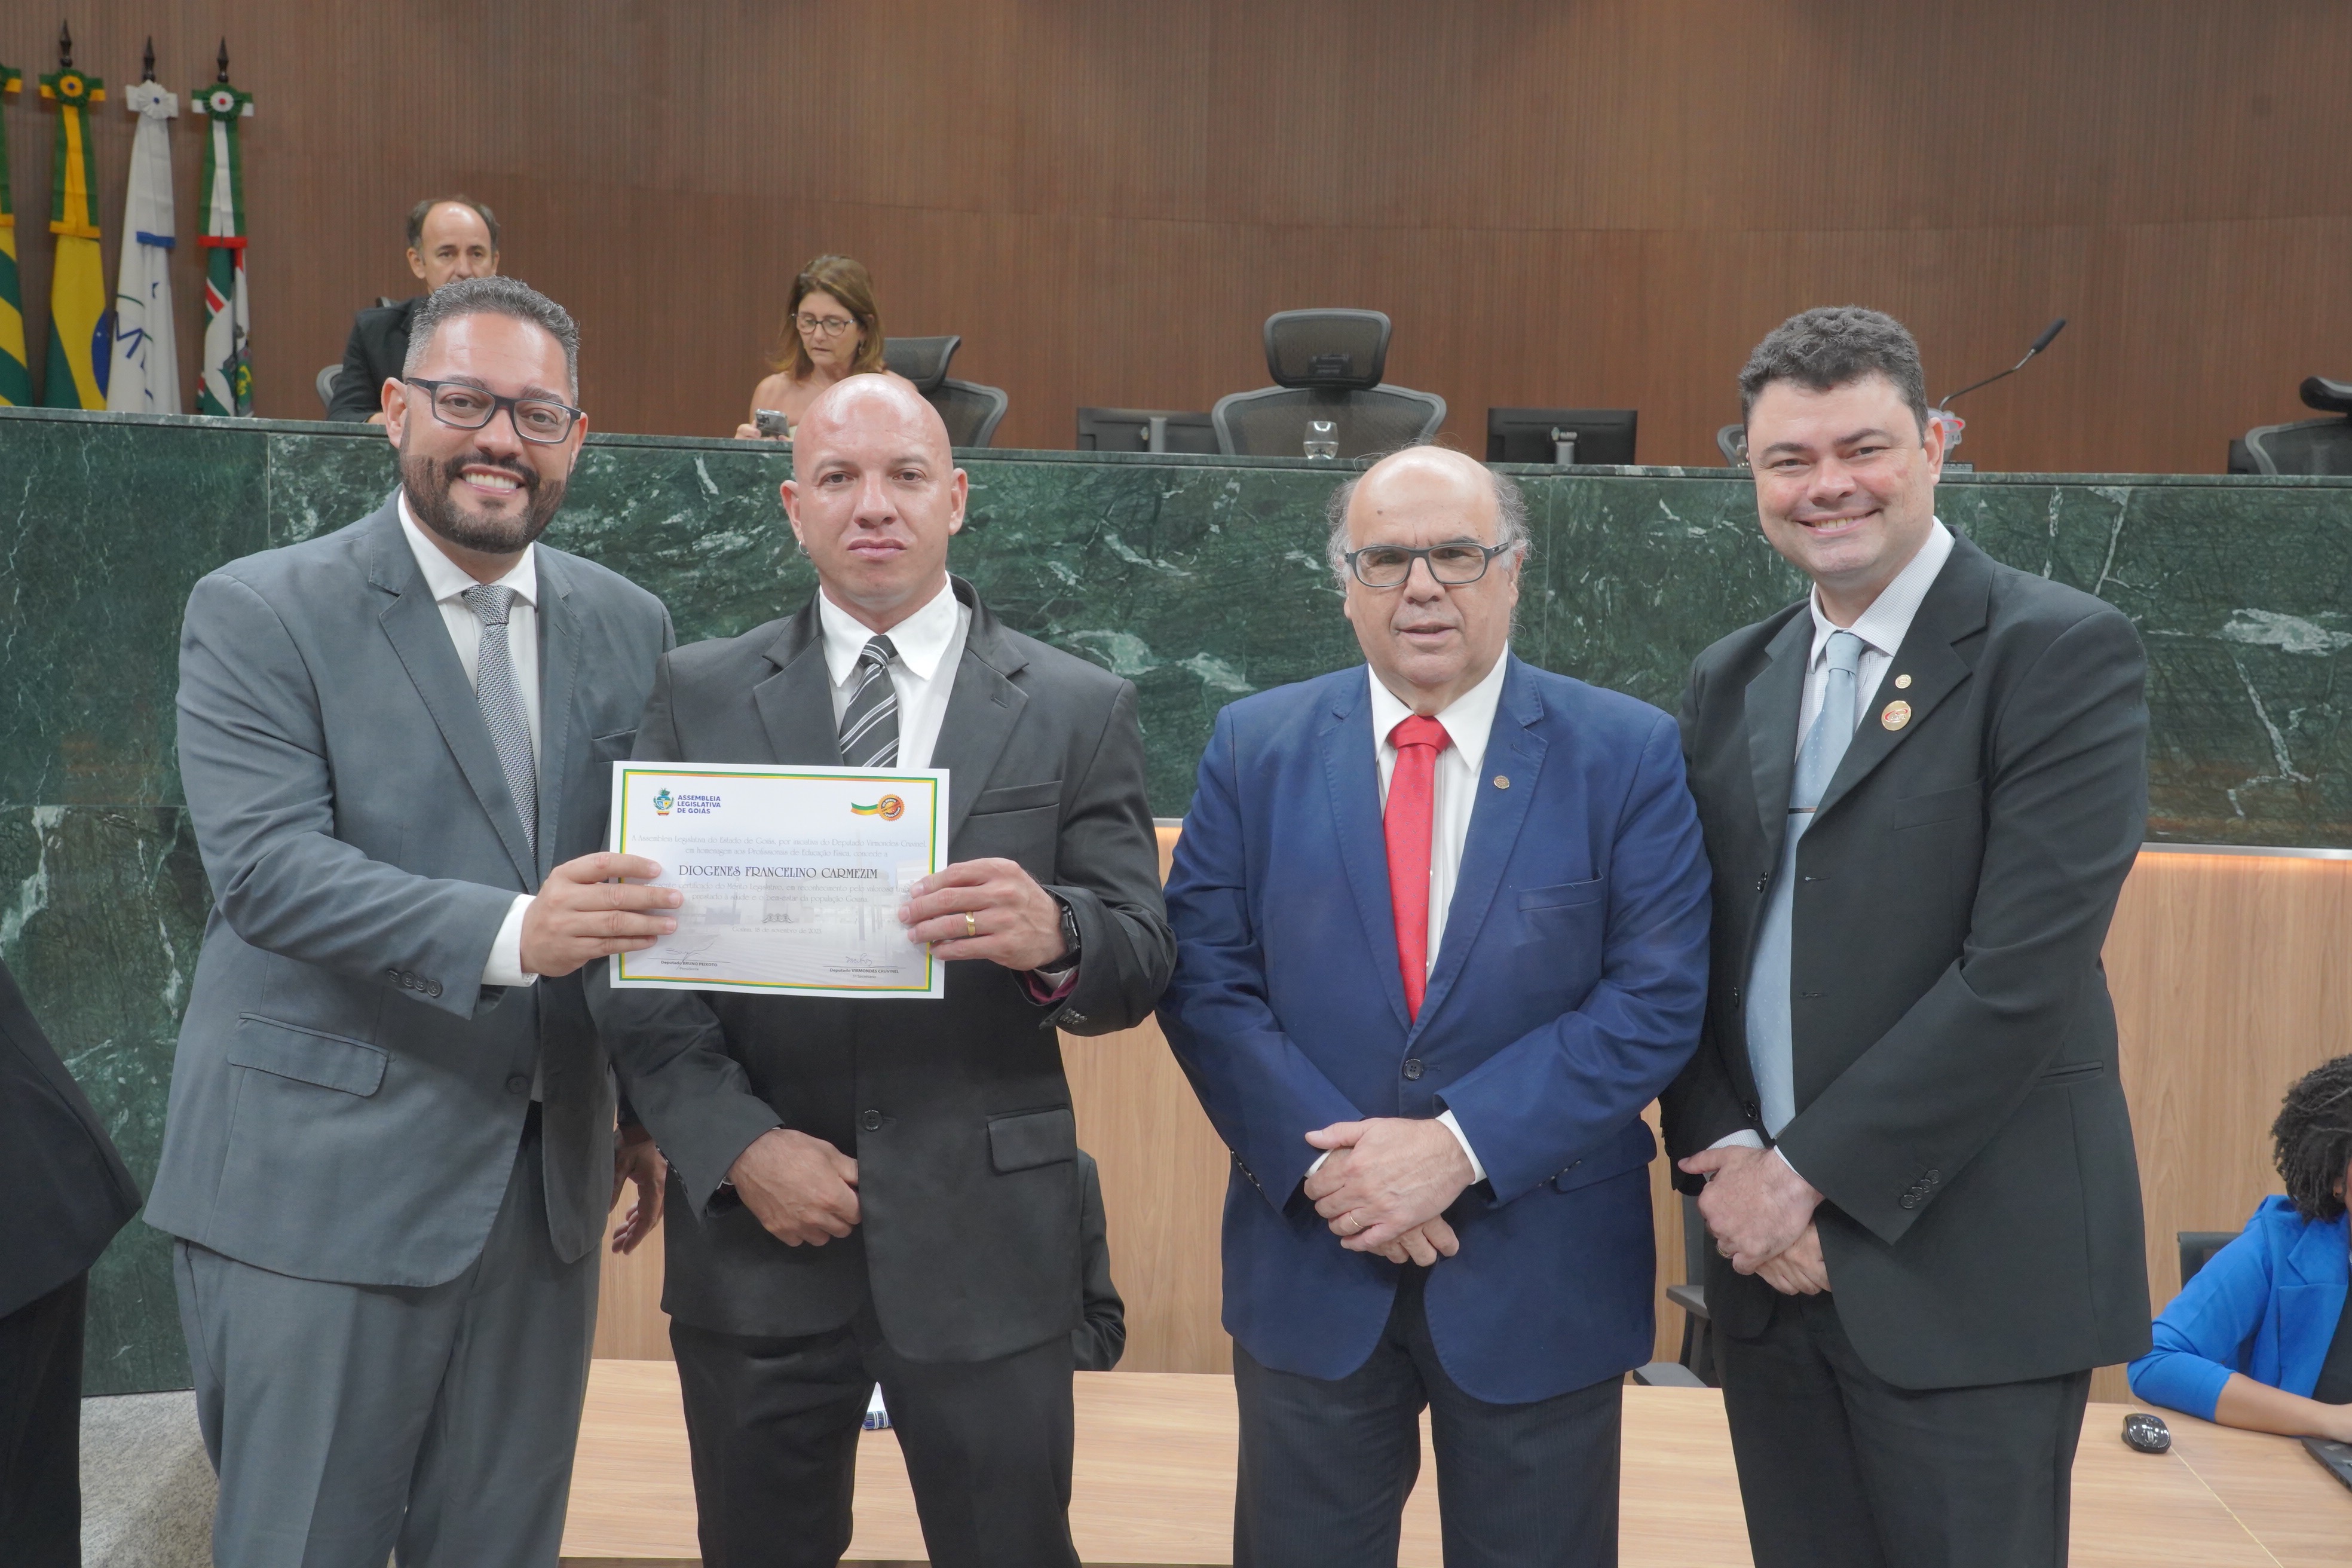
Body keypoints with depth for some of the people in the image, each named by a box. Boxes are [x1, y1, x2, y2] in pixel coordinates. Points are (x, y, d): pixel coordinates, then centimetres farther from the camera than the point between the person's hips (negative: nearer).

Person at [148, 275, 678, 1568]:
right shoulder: (260, 614, -6)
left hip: (546, 1186, 5)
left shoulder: (628, 628, 8)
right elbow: (265, 867, -19)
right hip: (321, 1186, -4)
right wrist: (508, 933, -32)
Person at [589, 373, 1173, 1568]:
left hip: (984, 1234, -1)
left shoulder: (1078, 708, 2)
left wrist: (1056, 934, -25)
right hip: (751, 1226, 1)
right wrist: (738, 1143, -13)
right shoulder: (698, 695, 4)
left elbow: (1142, 957, -2)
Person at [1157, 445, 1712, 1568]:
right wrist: (1326, 1158, -15)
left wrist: (1460, 1147, -18)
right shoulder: (1255, 747, 1)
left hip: (1542, 1274, -1)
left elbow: (1656, 1001, -10)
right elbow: (1205, 977, -3)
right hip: (1310, 1260, 1)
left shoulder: (1627, 753, -5)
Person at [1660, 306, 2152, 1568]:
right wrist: (1725, 1158, -6)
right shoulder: (1731, 680, 11)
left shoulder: (2063, 650, -8)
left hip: (1964, 1271, -5)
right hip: (1770, 1248, 5)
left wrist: (1808, 1172, -14)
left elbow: (2021, 968, -17)